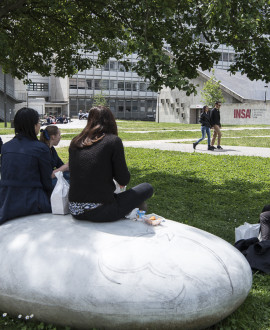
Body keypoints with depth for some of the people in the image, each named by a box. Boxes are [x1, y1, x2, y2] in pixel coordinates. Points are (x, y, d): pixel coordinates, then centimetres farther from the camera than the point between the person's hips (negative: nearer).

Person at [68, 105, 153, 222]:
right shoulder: (113, 140, -6)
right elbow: (124, 180, -7)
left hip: (75, 212, 7)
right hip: (101, 212, -6)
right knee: (147, 188, 11)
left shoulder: (75, 142, 9)